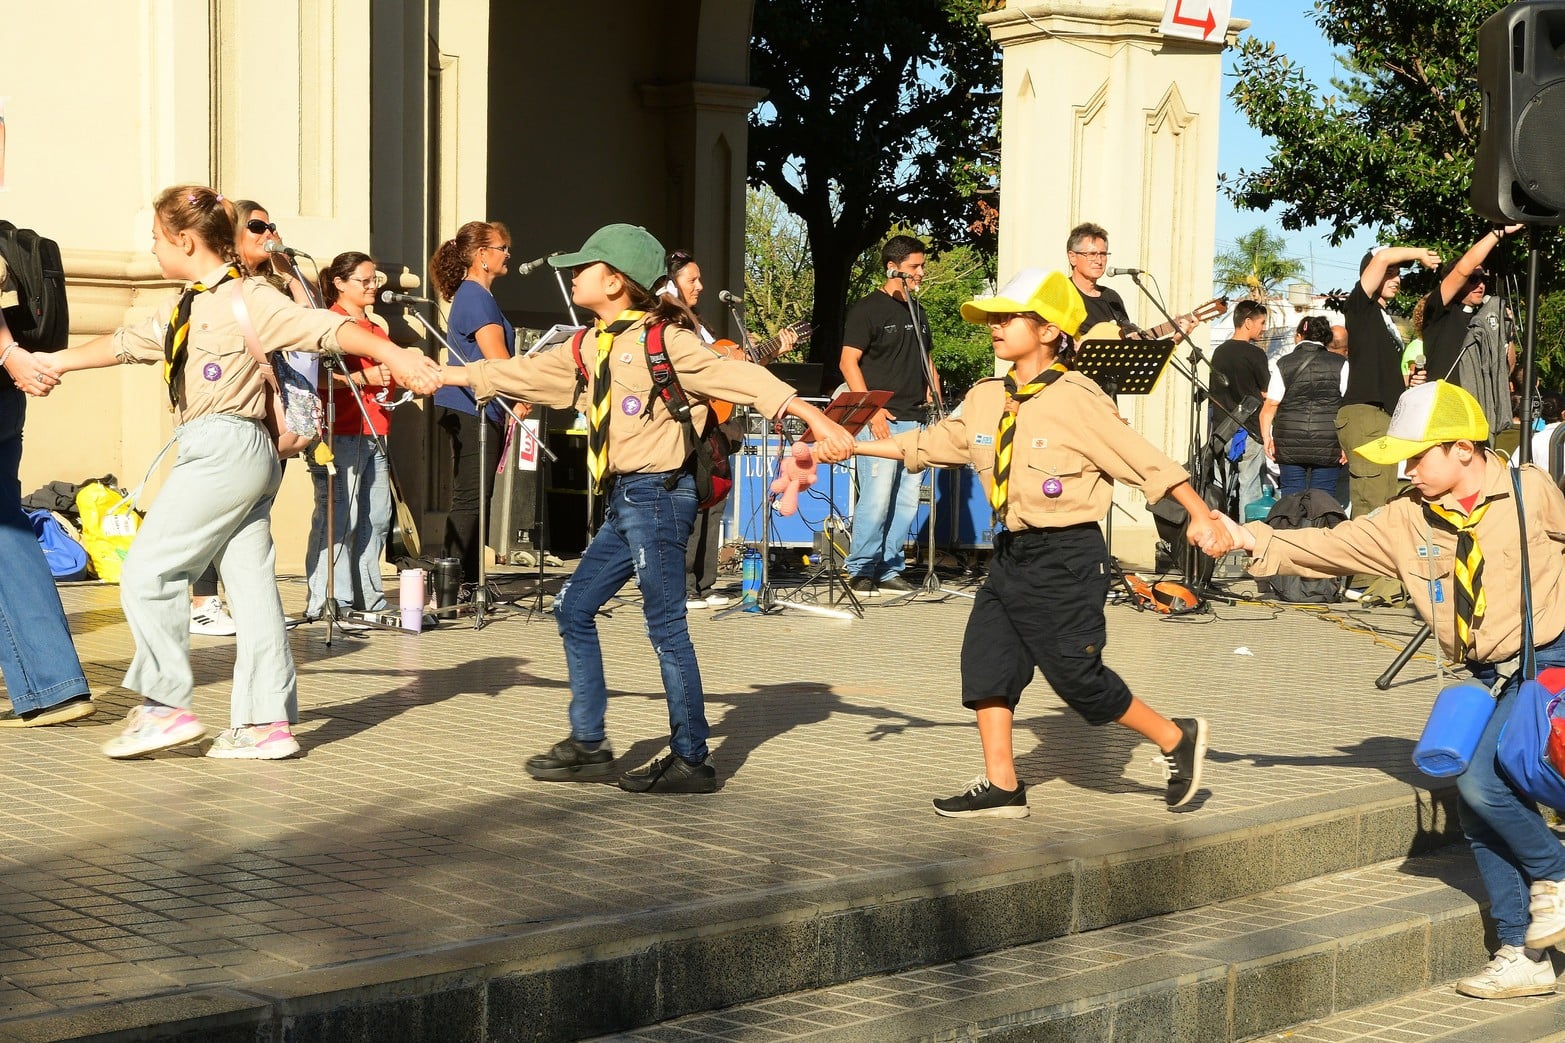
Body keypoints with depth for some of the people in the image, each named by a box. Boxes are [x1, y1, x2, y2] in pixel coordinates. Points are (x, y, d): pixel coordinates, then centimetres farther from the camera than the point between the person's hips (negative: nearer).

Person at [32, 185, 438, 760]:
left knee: (148, 574, -6)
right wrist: (54, 362, 33)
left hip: (226, 447, -9)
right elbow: (126, 343, 29)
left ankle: (165, 706, -2)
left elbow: (325, 327, -19)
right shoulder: (190, 308, 19)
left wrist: (394, 356, -29)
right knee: (250, 581, 6)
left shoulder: (246, 299, -8)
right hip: (230, 454, 9)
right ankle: (267, 723, 7)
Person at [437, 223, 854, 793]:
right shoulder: (591, 347, 13)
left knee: (665, 627, -5)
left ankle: (691, 761, 5)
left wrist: (817, 420, -30)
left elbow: (739, 378, -20)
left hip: (656, 495, -9)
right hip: (622, 501, 9)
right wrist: (443, 374, 25)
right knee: (574, 608, 12)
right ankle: (588, 745, 21)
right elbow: (524, 373, 23)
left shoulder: (662, 340, -12)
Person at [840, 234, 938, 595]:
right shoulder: (867, 309, -3)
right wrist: (872, 410, -16)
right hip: (881, 420, -7)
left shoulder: (917, 311, 19)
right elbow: (849, 362, -8)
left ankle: (890, 569, 14)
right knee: (877, 496, -12)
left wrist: (933, 390, 11)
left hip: (913, 419, 7)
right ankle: (861, 570, -1)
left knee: (907, 500, 6)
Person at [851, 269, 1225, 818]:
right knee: (985, 659, 1)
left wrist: (1201, 516, -12)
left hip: (1067, 555, -7)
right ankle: (1001, 786, 11)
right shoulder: (986, 398, 6)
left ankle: (1177, 739, 18)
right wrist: (851, 445, 12)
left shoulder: (1076, 400, -15)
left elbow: (1145, 460, -13)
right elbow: (927, 444, 15)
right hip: (1012, 552, 7)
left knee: (1077, 675, -3)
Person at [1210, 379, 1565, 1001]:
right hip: (1495, 680, 6)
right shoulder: (1406, 520, 0)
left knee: (1482, 782, -22)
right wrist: (1252, 539, -9)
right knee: (1477, 809, 4)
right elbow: (1331, 547, 0)